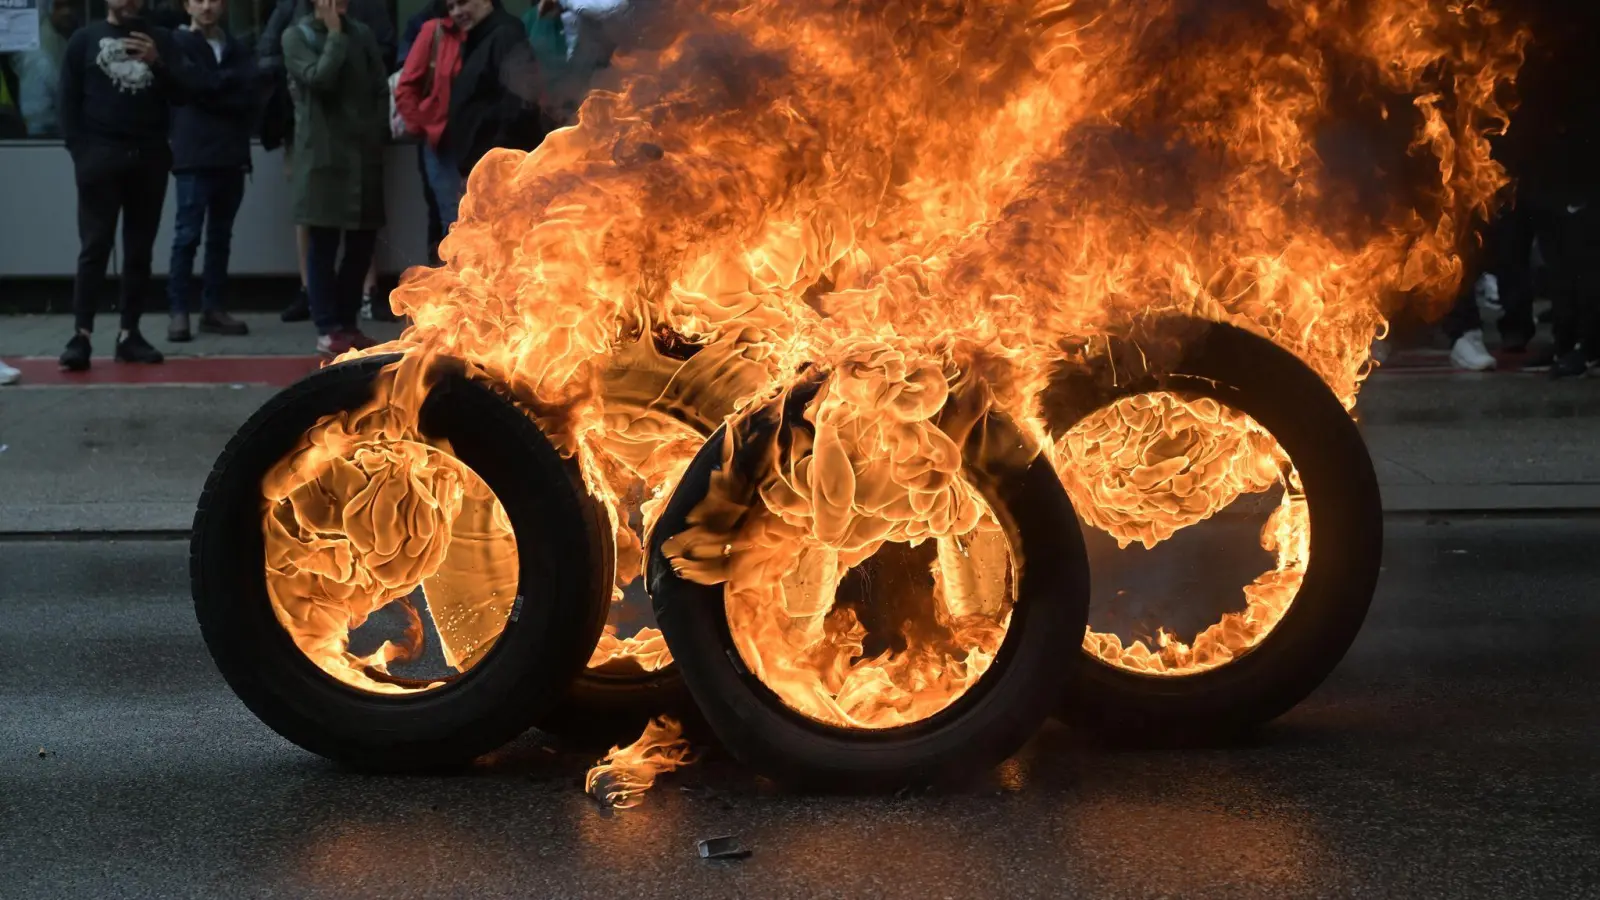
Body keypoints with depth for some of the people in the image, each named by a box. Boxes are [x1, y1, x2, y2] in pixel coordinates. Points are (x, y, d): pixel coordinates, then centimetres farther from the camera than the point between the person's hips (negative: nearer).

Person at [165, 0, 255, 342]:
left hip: (232, 154, 5)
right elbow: (190, 84, -11)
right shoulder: (178, 43, 3)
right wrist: (230, 82, -2)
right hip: (194, 155, -5)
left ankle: (212, 308, 13)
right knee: (188, 235, -7)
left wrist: (213, 85, -9)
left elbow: (250, 91, 2)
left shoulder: (237, 49, 16)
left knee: (221, 236, 8)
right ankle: (179, 311, -5)